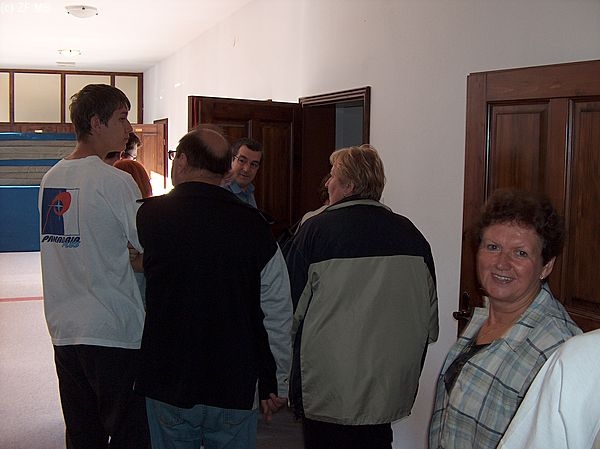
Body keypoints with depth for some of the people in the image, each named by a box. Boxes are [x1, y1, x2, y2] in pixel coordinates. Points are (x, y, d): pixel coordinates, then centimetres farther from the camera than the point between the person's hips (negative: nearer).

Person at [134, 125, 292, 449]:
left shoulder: (148, 216, -11)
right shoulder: (254, 225, -8)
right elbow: (278, 315, -3)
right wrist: (277, 386, 8)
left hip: (168, 385, -1)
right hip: (236, 388, 1)